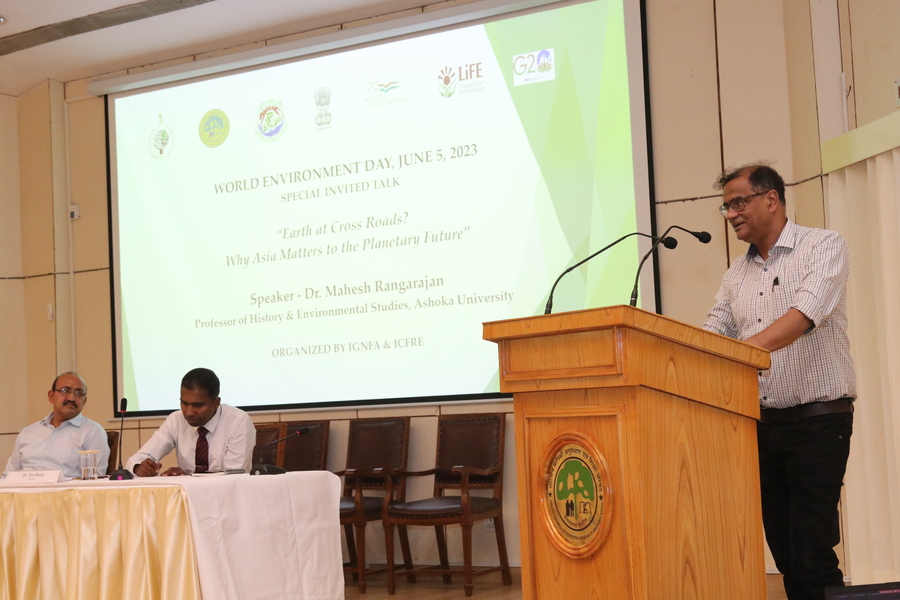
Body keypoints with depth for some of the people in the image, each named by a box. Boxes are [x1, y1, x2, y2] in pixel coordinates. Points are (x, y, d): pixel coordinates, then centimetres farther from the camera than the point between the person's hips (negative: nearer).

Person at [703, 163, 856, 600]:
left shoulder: (823, 247, -4)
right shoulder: (737, 275, 15)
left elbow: (806, 314, -21)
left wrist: (746, 348, -34)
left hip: (817, 418, -6)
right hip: (761, 424, 6)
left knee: (811, 554, -11)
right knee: (782, 548, 7)